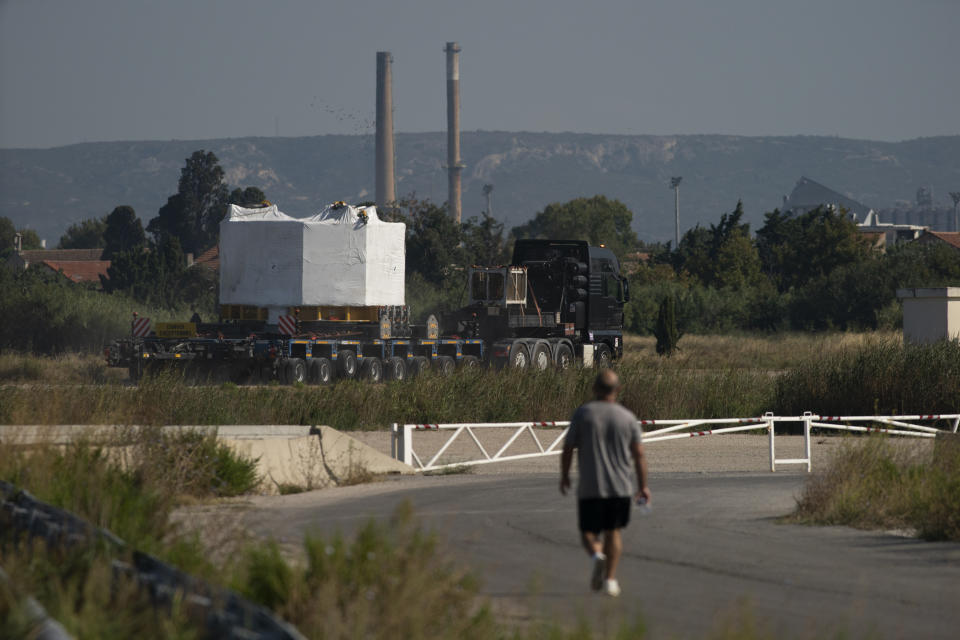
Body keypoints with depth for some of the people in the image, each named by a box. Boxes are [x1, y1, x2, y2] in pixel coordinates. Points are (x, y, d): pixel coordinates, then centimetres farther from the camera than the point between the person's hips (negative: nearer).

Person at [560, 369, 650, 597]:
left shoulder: (582, 414, -3)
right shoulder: (627, 418, 1)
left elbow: (568, 449, -2)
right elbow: (639, 454, 0)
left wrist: (564, 476, 13)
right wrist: (643, 486, 8)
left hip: (590, 488, -2)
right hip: (620, 487, 2)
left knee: (588, 532, 10)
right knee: (613, 531, 16)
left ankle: (597, 555, -22)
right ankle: (610, 579, 8)